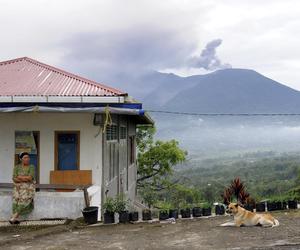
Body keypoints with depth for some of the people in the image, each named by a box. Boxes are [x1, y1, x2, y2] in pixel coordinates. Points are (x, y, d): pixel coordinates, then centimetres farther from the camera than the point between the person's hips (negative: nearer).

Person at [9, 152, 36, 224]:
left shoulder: (31, 167, -2)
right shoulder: (17, 167, 4)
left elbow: (30, 178, -15)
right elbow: (14, 179, -4)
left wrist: (19, 177, -8)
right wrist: (25, 179, -15)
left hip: (28, 187, -2)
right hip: (19, 186, 2)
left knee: (24, 199, -28)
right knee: (16, 198, -26)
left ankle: (14, 217, -29)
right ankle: (16, 219, -32)